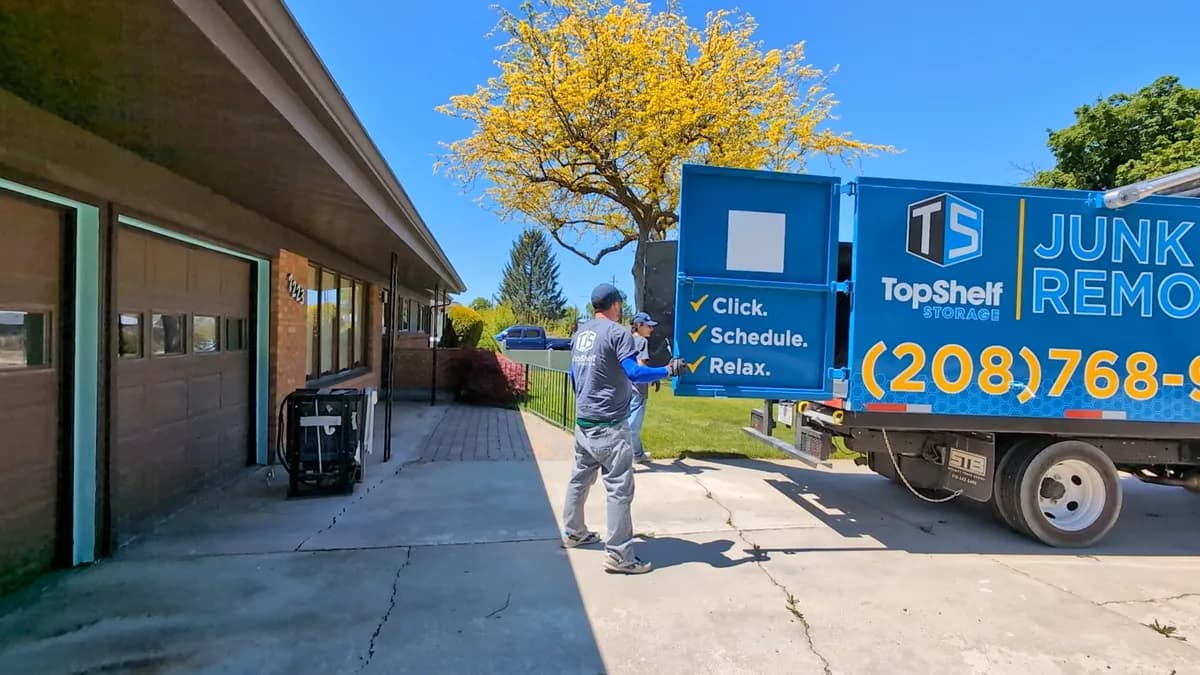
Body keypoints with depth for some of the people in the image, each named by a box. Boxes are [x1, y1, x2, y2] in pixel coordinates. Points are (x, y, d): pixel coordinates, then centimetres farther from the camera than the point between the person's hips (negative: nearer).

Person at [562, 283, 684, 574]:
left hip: (583, 421, 9)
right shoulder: (617, 333, -12)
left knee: (580, 478, 20)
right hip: (609, 425, -9)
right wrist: (668, 371, -12)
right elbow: (634, 373, -23)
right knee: (619, 488, -4)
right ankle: (619, 555, -1)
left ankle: (573, 532, 35)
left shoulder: (579, 334, 11)